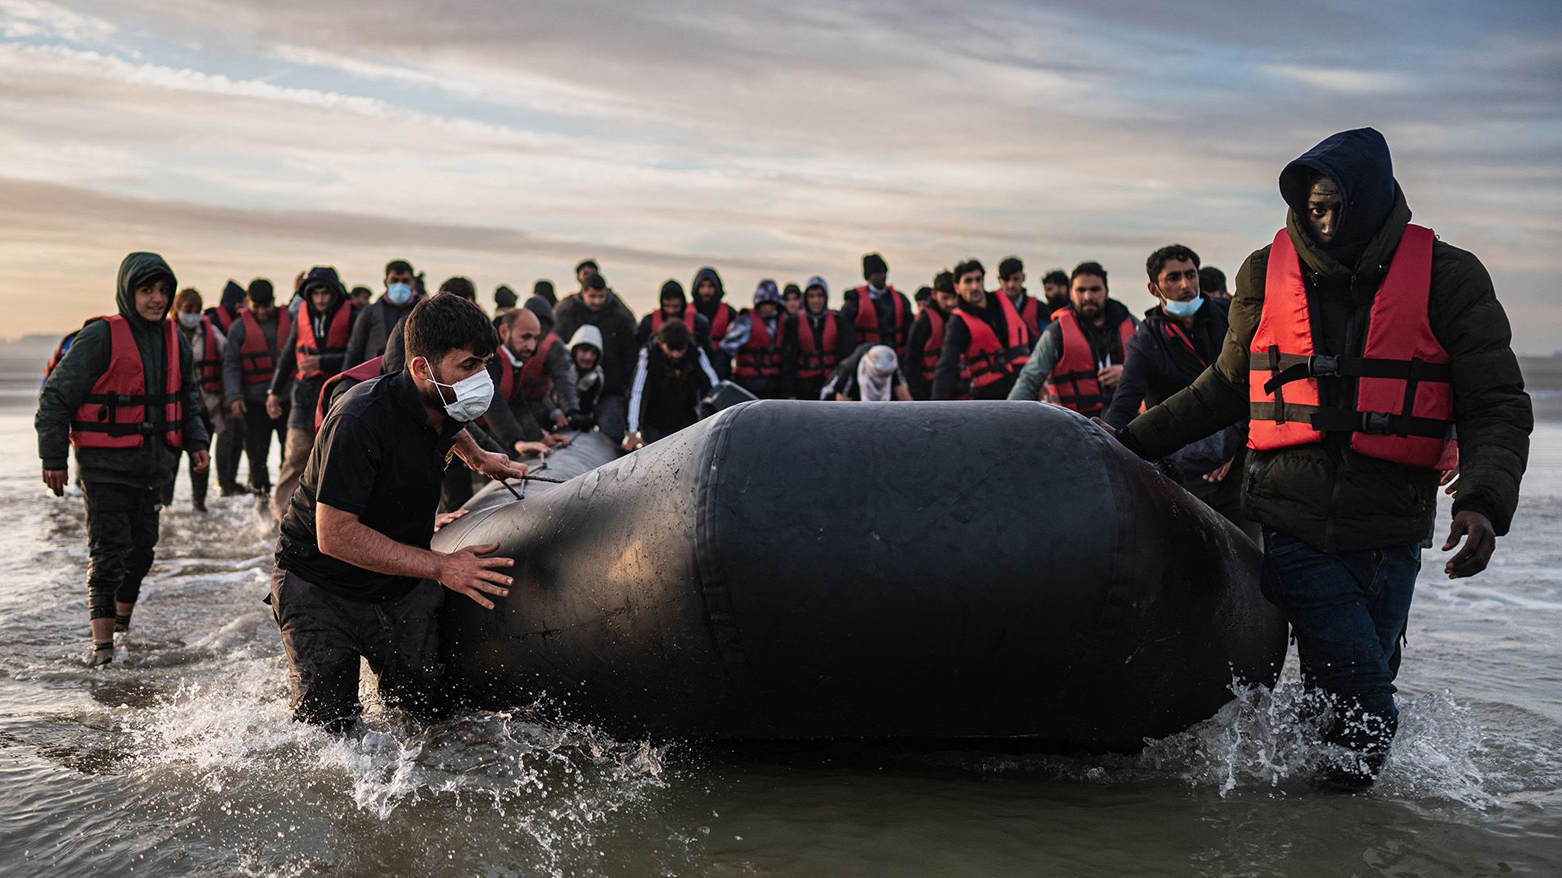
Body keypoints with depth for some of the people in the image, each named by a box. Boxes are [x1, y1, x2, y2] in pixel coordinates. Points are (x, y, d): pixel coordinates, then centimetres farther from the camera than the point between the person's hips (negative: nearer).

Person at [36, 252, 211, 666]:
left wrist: (196, 442, 7)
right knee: (109, 551, -8)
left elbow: (187, 399, 21)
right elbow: (56, 395, -10)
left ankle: (123, 623, 32)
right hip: (105, 464, -6)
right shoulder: (101, 336, -12)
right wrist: (54, 457, -10)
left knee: (142, 547, 14)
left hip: (152, 464, 6)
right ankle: (102, 643, -4)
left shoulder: (174, 341, 8)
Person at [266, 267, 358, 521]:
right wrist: (274, 391, 23)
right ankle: (281, 510, 2)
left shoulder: (351, 318, -3)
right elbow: (288, 355, 20)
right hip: (306, 395, 3)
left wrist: (321, 362, -20)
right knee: (295, 456, -4)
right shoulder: (303, 316, 10)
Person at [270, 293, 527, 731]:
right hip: (319, 587, -6)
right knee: (327, 726, -8)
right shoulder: (360, 419, -32)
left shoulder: (443, 405, -8)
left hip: (401, 587, 6)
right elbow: (335, 535, -36)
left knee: (430, 710, 1)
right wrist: (441, 567, -35)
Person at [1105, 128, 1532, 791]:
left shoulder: (1447, 278, -1)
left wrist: (1483, 502, -17)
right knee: (1362, 705, -11)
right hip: (1292, 526, 0)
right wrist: (1136, 440, 13)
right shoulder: (1267, 274, 5)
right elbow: (1229, 387, 18)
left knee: (1353, 689, 9)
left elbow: (1496, 406, 0)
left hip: (1388, 533, 0)